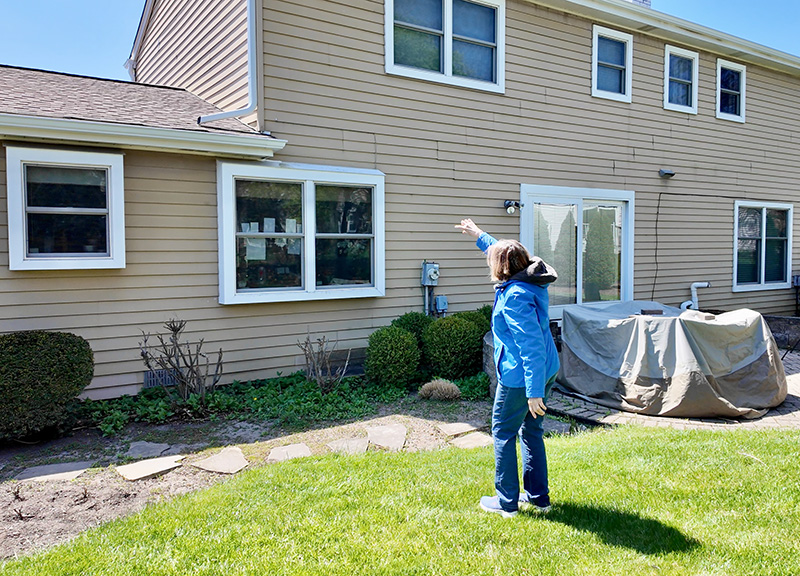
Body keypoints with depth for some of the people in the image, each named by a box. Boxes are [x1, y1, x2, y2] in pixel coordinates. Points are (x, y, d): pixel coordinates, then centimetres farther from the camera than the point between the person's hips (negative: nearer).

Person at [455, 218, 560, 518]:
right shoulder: (532, 281, 4)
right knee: (531, 431, 20)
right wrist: (479, 236, 37)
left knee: (504, 432, 7)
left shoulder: (515, 296, -24)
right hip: (547, 370, 9)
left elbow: (531, 346, -28)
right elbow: (506, 252, 25)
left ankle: (506, 502, 17)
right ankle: (538, 496, 30)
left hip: (519, 378, -9)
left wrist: (534, 392, -27)